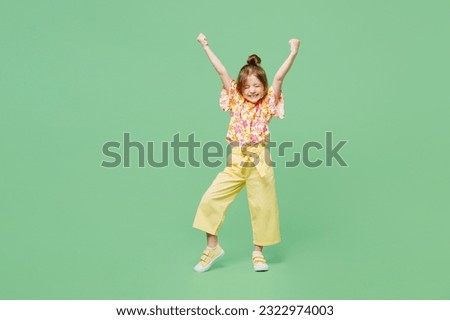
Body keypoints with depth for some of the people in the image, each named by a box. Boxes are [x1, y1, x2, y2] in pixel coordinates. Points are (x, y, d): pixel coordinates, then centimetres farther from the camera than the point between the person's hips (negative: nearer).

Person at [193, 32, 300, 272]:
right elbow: (222, 72, 4)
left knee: (262, 207, 5)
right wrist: (206, 47, 5)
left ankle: (258, 252, 23)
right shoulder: (236, 102, 7)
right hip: (235, 163, 2)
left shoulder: (267, 104, 3)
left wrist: (293, 53, -17)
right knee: (211, 199, -4)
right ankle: (212, 247, 12)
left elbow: (279, 77, -8)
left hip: (259, 164, -1)